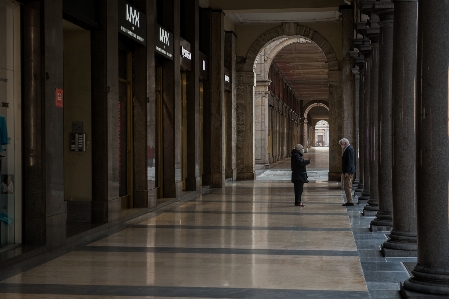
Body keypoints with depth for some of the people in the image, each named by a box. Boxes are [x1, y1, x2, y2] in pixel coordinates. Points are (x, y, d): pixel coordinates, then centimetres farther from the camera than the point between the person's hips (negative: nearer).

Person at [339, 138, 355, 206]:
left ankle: (350, 201, -6)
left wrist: (346, 172, -23)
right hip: (348, 171, 11)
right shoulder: (348, 148, 14)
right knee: (348, 187, 15)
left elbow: (349, 161, -22)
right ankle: (349, 201, 20)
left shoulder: (349, 149, -17)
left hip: (348, 171, -11)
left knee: (347, 187, -8)